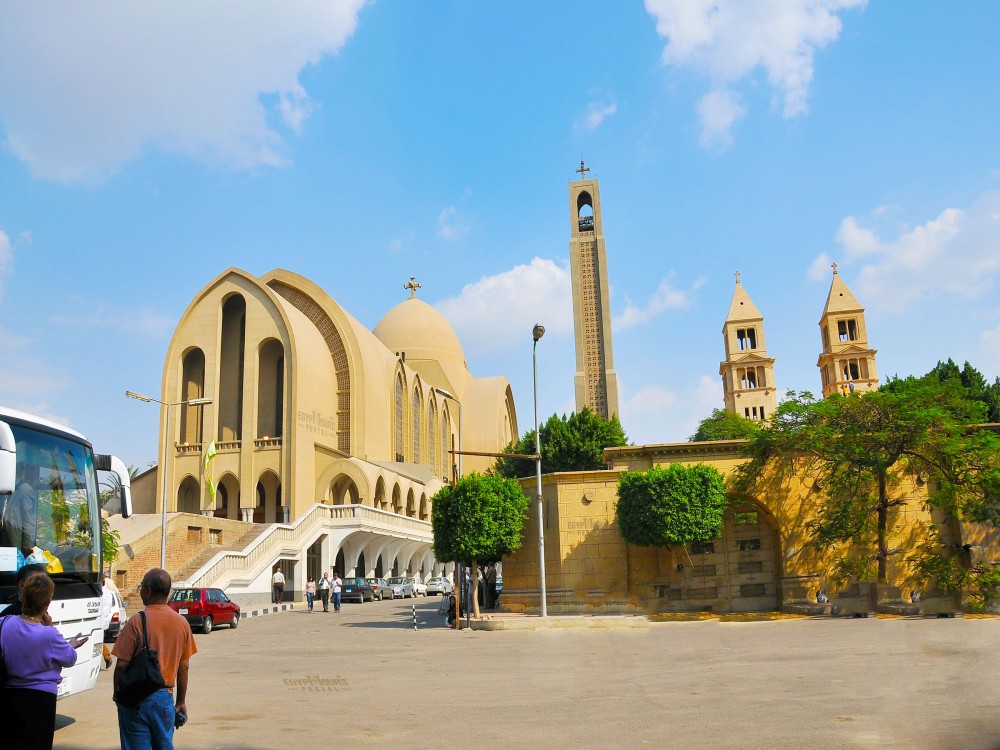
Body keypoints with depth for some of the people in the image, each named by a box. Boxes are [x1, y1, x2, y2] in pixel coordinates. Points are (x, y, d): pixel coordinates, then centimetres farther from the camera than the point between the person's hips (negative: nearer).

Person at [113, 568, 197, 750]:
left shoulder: (136, 622, -13)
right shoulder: (182, 623, 0)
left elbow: (121, 665, -11)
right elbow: (183, 667, 6)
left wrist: (117, 694, 5)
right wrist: (181, 702, 14)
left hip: (136, 699, -4)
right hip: (165, 698, 4)